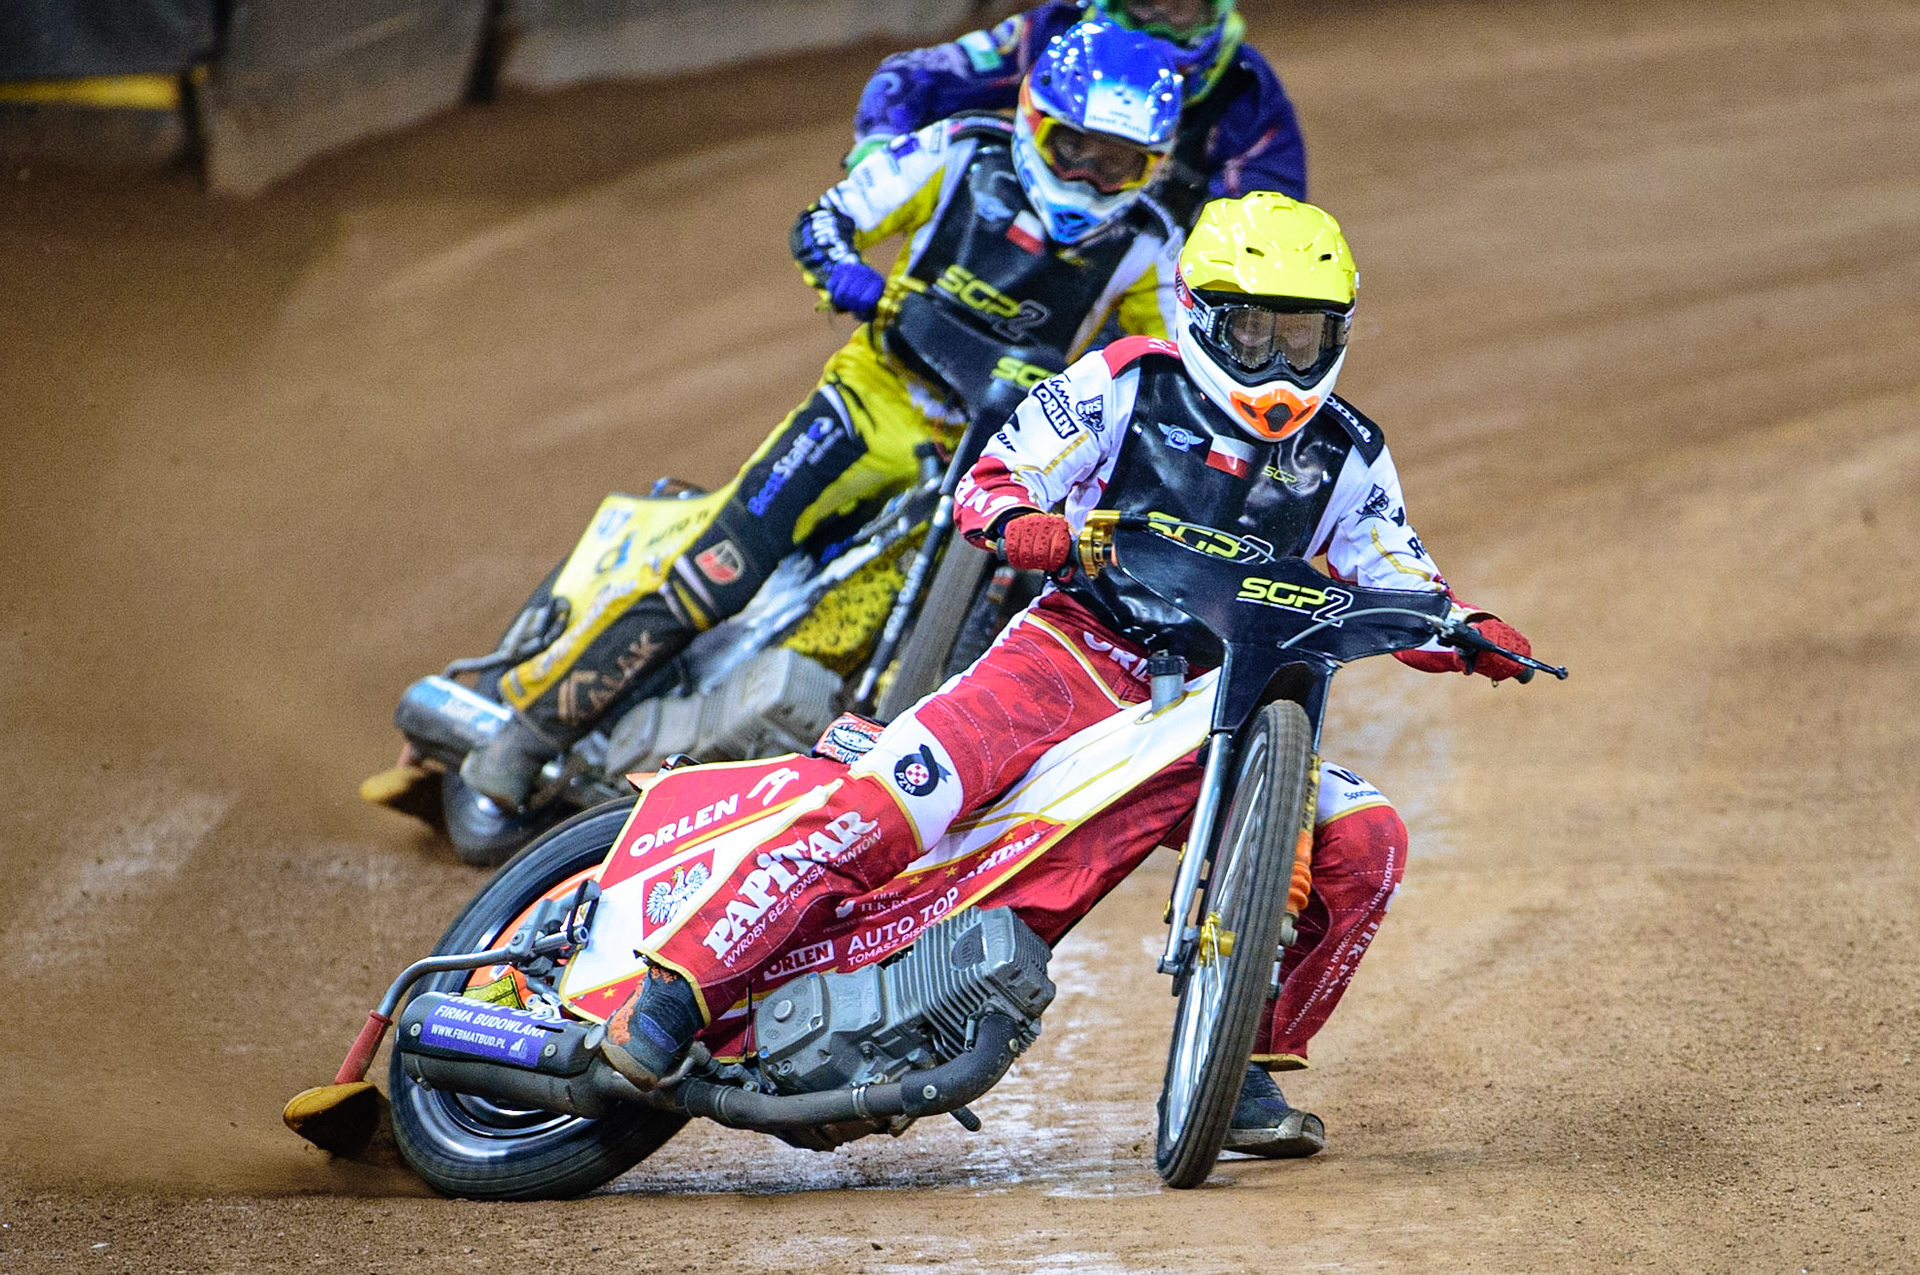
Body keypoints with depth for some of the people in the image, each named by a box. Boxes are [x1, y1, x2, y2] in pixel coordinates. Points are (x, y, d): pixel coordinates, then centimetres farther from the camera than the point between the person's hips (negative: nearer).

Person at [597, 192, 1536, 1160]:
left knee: (1361, 842, -17)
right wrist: (1019, 524, -25)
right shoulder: (1125, 386, -1)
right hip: (1075, 654, -4)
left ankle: (1242, 1066, -3)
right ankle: (676, 989, -21)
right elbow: (990, 479, -1)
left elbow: (1396, 587, 11)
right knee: (890, 800, -25)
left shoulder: (1346, 456, 9)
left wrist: (1466, 633, -11)